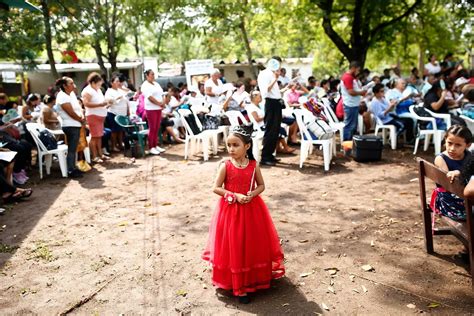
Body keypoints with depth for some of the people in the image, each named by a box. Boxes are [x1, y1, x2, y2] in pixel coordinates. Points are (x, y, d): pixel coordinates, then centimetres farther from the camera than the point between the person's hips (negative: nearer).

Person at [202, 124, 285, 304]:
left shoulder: (253, 165, -4)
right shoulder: (225, 166, -10)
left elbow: (261, 185, 5)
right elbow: (216, 188, -8)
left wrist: (251, 194, -15)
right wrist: (235, 196, -18)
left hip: (251, 209, 2)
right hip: (231, 210, -2)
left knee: (253, 245, 10)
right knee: (234, 248, 3)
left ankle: (254, 279, 31)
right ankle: (239, 286, 13)